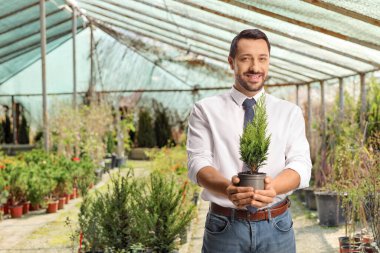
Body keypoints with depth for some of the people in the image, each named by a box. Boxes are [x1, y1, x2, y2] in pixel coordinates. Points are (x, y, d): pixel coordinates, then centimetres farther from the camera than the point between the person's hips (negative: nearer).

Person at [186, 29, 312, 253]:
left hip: (276, 226, 2)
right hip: (224, 226, -1)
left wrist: (273, 187, -27)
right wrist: (228, 188, -30)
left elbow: (301, 164, -5)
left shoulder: (290, 112, 6)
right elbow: (198, 162, -8)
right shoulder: (206, 110, 1)